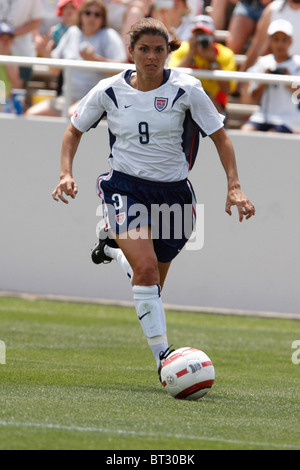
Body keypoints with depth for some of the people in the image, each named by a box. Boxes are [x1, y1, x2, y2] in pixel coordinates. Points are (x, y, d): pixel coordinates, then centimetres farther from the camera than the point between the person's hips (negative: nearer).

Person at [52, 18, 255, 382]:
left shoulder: (185, 89, -7)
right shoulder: (110, 91, -4)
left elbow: (220, 137, 1)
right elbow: (74, 131, 11)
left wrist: (234, 186, -9)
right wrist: (66, 173, -4)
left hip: (173, 191, 2)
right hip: (126, 186, -2)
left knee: (153, 280, 12)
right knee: (147, 269, -25)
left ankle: (115, 247, 45)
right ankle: (161, 355, -22)